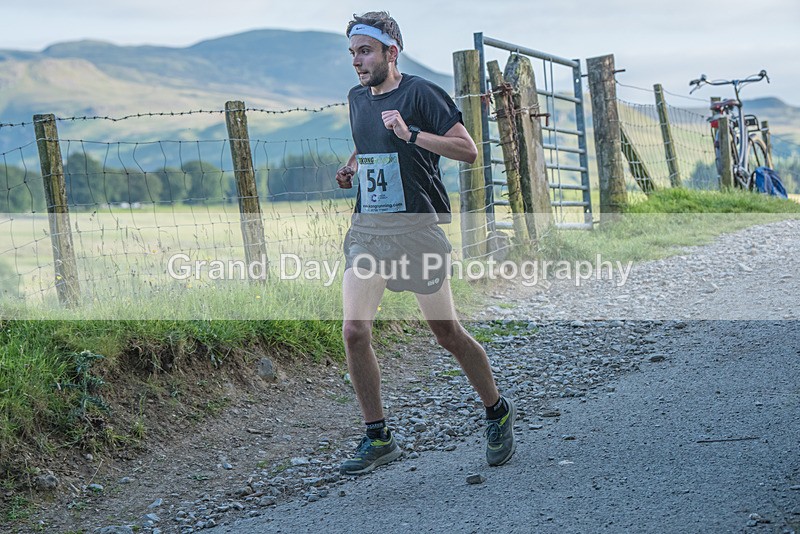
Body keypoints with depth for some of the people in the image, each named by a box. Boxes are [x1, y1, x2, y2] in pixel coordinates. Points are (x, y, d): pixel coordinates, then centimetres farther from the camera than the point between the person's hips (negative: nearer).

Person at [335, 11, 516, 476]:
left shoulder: (420, 93, -9)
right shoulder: (357, 98, 12)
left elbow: (468, 150, -15)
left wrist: (411, 133, -25)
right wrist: (351, 167, 11)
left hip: (417, 231, -5)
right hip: (367, 229, 6)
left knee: (448, 333, 3)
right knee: (354, 332, -9)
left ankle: (498, 412, 27)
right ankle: (379, 438, 3)